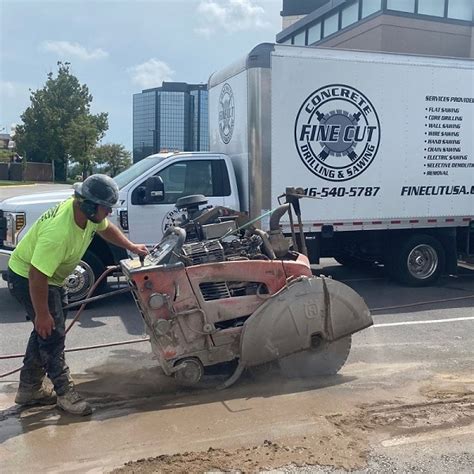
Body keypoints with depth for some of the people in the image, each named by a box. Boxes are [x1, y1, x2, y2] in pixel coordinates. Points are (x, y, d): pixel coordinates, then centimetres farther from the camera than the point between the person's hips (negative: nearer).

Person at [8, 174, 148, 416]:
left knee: (45, 331, 16)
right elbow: (37, 276, -35)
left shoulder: (88, 212, -12)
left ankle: (29, 389, 30)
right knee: (51, 331, -6)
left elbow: (105, 228, 12)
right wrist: (42, 314, -27)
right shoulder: (59, 232, -40)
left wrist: (132, 246, 12)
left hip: (50, 275, 10)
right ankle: (65, 393, 8)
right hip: (27, 277, -10)